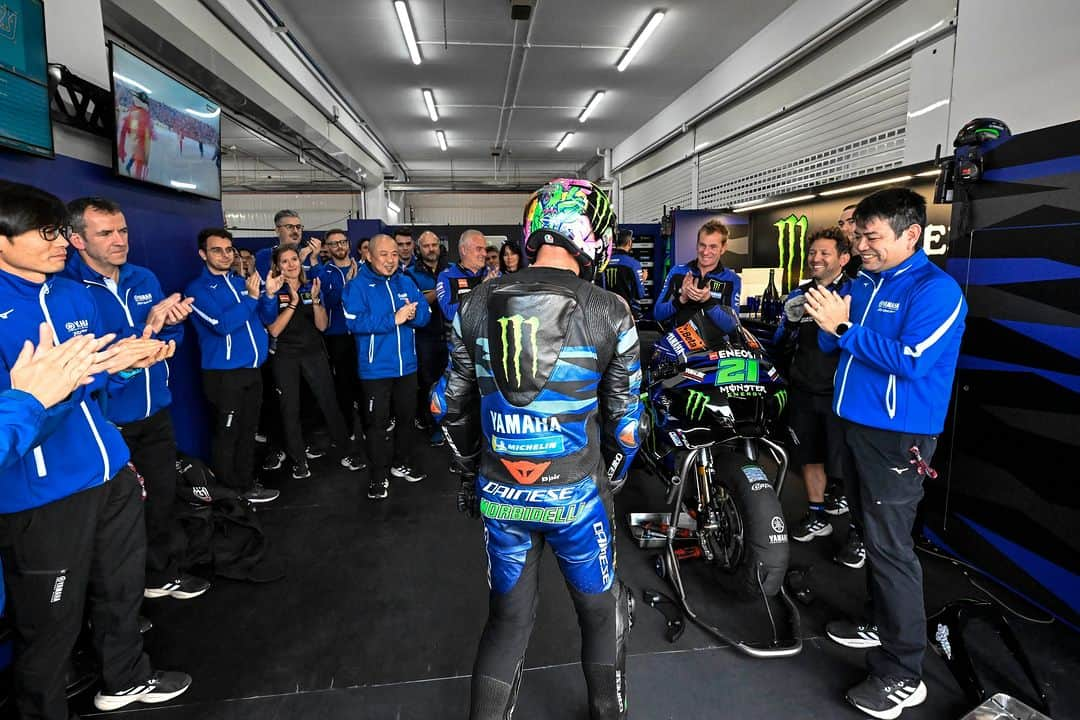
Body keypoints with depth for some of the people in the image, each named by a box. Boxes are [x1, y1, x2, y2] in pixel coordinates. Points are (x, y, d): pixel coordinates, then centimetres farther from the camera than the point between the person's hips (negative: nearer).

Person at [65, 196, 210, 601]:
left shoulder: (143, 279, 3)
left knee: (163, 497, 18)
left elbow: (171, 338, 5)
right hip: (105, 424, -5)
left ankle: (165, 571, 37)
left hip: (155, 413, 6)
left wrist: (169, 319, -17)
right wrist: (146, 329, -29)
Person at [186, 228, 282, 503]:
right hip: (224, 373, -6)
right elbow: (222, 324, -21)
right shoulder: (198, 289, -8)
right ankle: (231, 493, 16)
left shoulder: (242, 282, 10)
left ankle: (246, 482, 29)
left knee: (248, 431, 15)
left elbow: (267, 319, 9)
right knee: (227, 434, 3)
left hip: (252, 369, 6)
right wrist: (251, 297, -19)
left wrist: (269, 294, -9)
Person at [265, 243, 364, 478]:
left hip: (314, 353, 1)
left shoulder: (312, 287, 5)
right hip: (285, 357, -1)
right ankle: (299, 461, 17)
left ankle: (346, 454, 10)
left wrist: (315, 299, -18)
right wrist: (294, 302, -19)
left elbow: (322, 325, -2)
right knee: (290, 410, 4)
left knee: (329, 403, -1)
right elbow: (274, 330, -11)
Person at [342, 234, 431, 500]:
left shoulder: (406, 282, 7)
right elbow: (355, 321, -21)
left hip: (407, 365, 5)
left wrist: (412, 314, -20)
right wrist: (393, 319, -24)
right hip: (375, 368, -5)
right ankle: (379, 475, 16)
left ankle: (401, 463, 36)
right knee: (377, 422, 3)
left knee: (406, 416, 17)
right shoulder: (358, 285, -9)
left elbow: (425, 313, 3)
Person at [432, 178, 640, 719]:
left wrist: (469, 472, 18)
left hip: (499, 494, 2)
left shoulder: (475, 304, -4)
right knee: (602, 612, 24)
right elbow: (623, 418, -4)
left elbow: (453, 406, 3)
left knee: (508, 619, 21)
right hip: (576, 495, -2)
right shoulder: (609, 313, -12)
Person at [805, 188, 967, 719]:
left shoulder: (936, 290, -13)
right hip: (857, 425, 8)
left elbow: (910, 361, -23)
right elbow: (835, 346, 12)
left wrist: (844, 326, -24)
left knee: (890, 547, -5)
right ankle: (881, 623, 37)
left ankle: (902, 675, 7)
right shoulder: (863, 282, 10)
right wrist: (828, 324, -8)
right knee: (872, 535, 19)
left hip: (898, 436, -8)